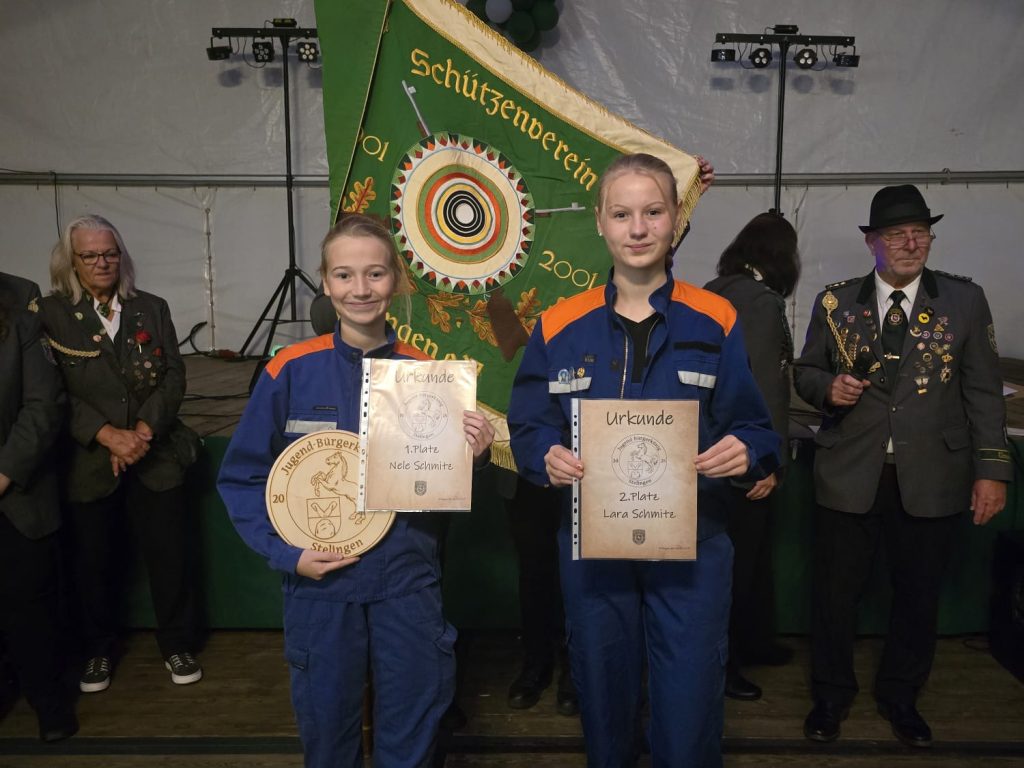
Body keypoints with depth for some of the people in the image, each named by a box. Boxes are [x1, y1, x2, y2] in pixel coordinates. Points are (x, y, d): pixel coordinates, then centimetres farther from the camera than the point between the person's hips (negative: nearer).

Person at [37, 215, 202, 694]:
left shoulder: (152, 309, 4)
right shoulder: (51, 314, -2)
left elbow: (174, 377, 0)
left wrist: (142, 432, -13)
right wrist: (108, 435, -19)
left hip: (155, 457, 1)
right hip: (87, 461, -1)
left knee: (169, 553, 4)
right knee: (94, 560, 11)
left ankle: (177, 646, 23)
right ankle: (98, 650, 32)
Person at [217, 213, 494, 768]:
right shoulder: (291, 370, -7)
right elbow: (242, 477, -1)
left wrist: (474, 456, -16)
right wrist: (284, 551, -13)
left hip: (408, 581, 1)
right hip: (320, 582, -1)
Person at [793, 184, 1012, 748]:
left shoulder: (964, 300, 2)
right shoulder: (835, 302, 3)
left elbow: (984, 391, 2)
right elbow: (804, 371, 10)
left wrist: (992, 468, -3)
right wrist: (828, 386, -13)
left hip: (930, 477, 1)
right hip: (849, 474, 0)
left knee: (918, 593, 13)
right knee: (835, 590, 8)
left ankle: (900, 696, 36)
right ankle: (831, 695, 31)